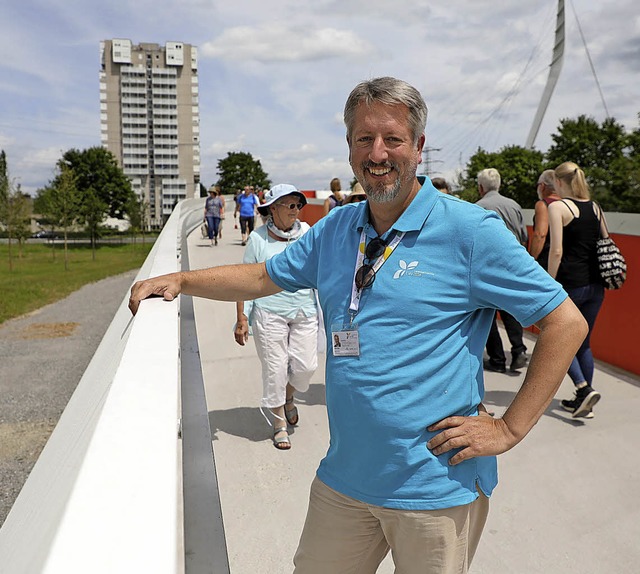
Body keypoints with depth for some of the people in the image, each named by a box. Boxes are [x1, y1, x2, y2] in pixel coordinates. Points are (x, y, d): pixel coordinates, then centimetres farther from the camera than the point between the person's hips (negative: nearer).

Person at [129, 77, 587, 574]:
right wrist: (180, 280, 8)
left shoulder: (470, 230, -13)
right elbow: (265, 277, 16)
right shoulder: (335, 229, 5)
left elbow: (566, 323, -10)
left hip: (436, 488, -5)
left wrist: (510, 428, -12)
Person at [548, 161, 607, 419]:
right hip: (595, 285, 6)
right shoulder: (595, 207, 11)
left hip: (570, 284, -6)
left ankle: (584, 389, -6)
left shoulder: (557, 207, -8)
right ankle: (584, 402, 21)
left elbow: (557, 251, -15)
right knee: (583, 343, 15)